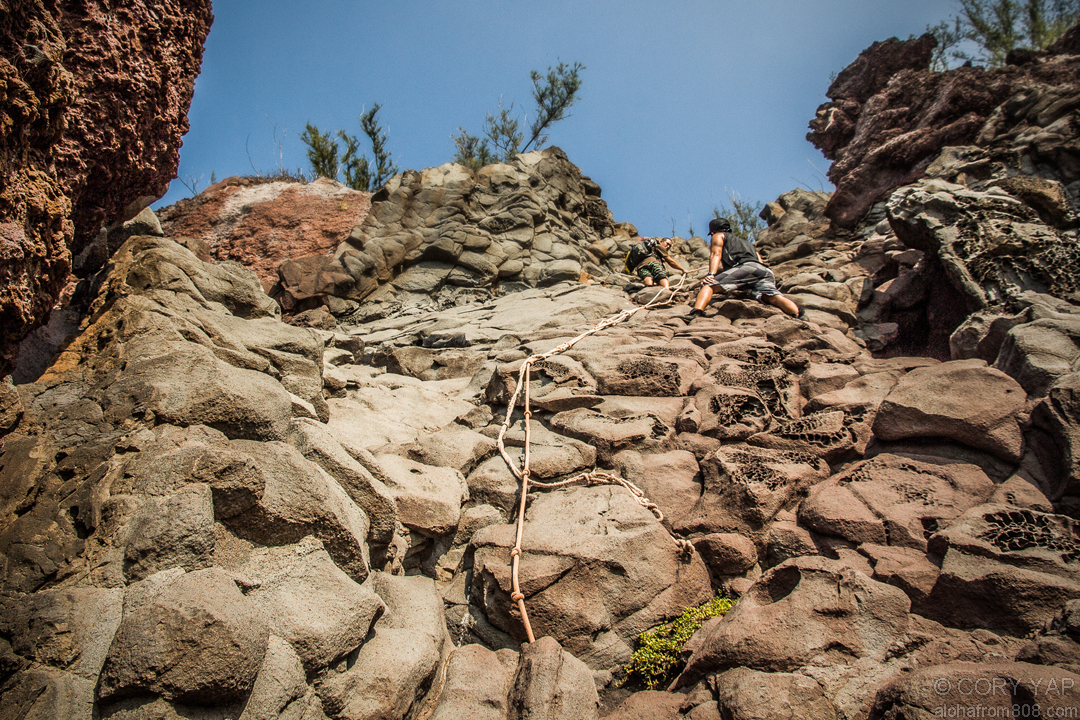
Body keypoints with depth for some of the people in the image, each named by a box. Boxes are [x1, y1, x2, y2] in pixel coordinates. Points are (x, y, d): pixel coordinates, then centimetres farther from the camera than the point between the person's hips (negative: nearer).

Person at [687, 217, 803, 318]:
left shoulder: (718, 236, 27)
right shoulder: (746, 242, 46)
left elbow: (716, 254, 8)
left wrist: (711, 275, -7)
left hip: (745, 266, -5)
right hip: (765, 270, 6)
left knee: (709, 285, -10)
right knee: (773, 297, -18)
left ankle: (696, 313, -38)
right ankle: (799, 315, -48)